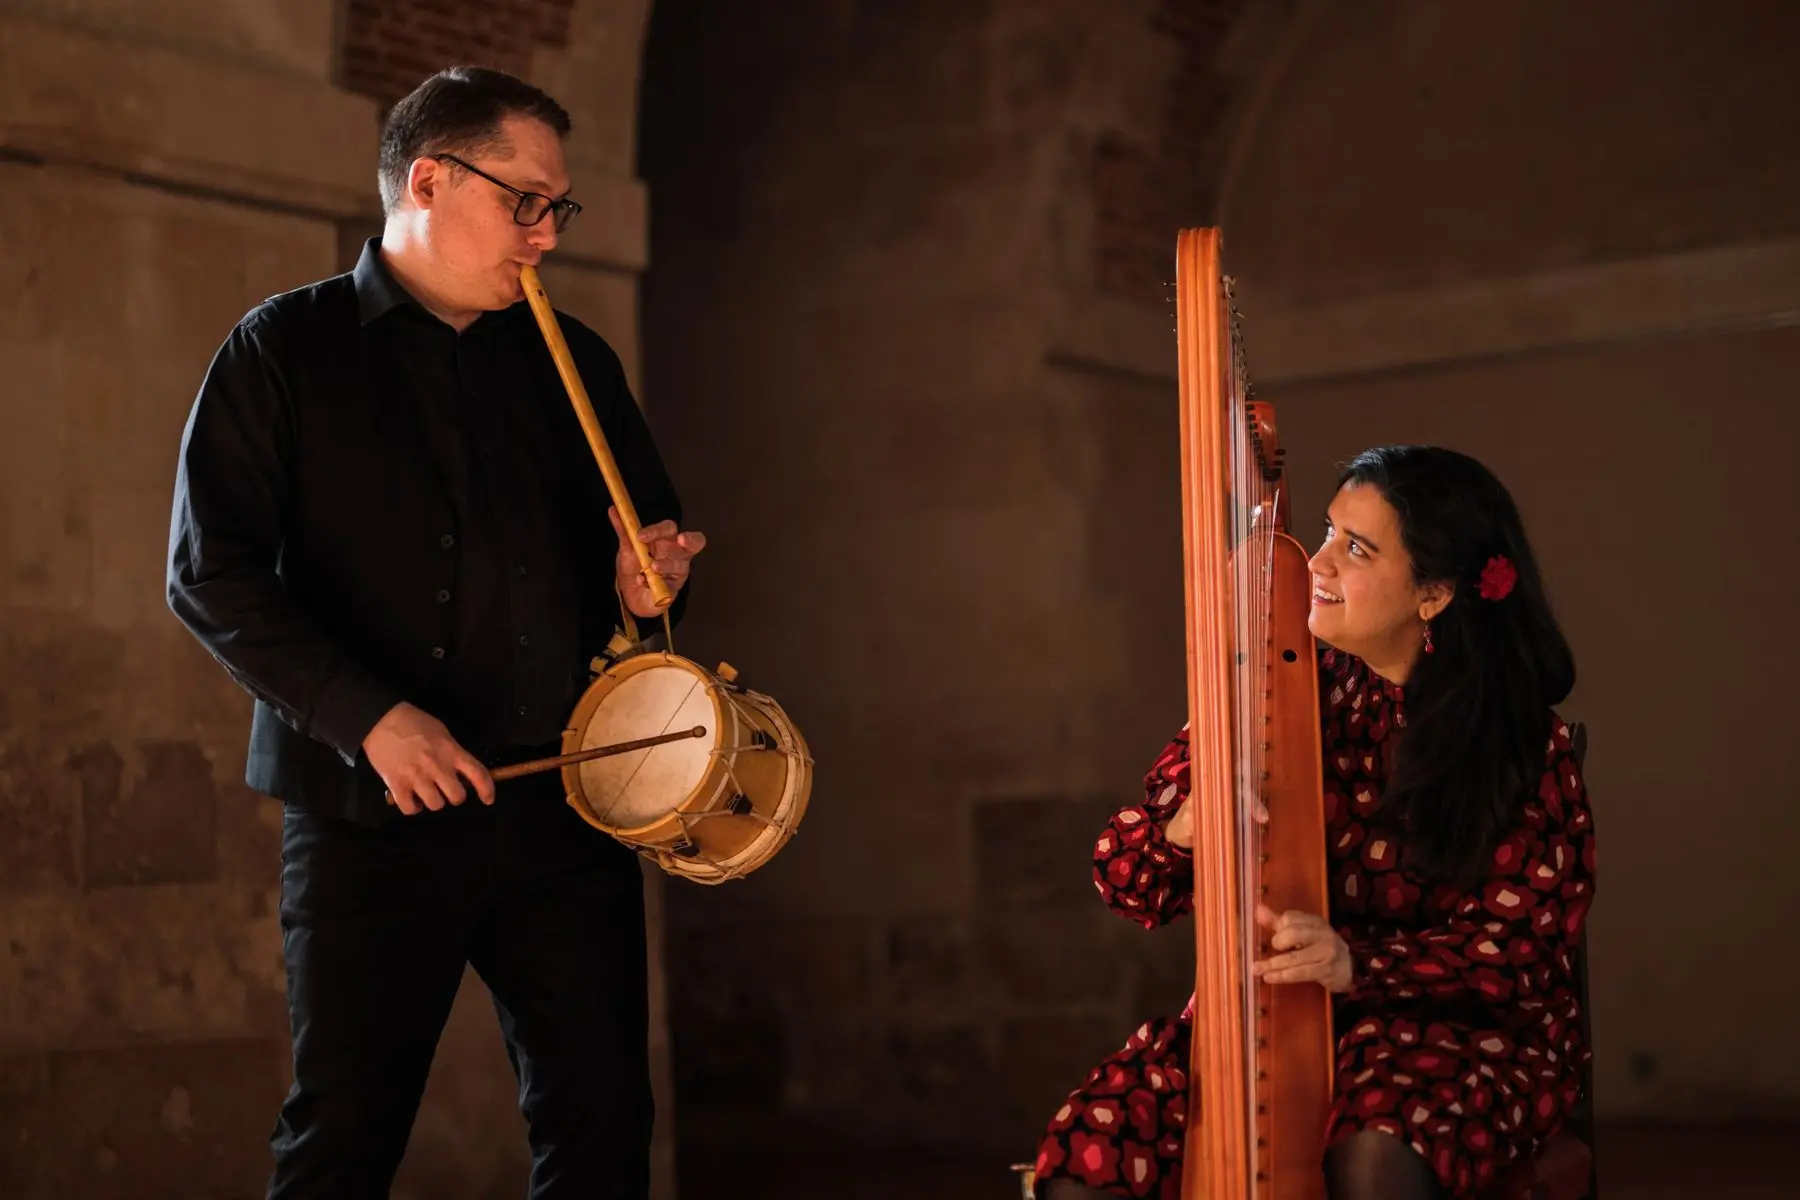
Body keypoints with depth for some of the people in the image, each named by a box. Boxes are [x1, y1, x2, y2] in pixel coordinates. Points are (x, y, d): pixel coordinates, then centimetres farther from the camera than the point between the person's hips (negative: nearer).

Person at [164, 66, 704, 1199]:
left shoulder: (574, 361, 16)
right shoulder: (286, 349, 3)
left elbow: (654, 530, 26)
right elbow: (211, 573, -6)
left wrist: (648, 573, 0)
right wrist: (369, 716, -16)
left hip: (565, 806, 4)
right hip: (373, 818, -4)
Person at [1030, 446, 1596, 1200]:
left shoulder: (1521, 741, -5)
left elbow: (1520, 948, -9)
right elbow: (1125, 876, 1)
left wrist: (1359, 963, -27)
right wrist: (1181, 827, -24)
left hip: (1464, 1026, -2)